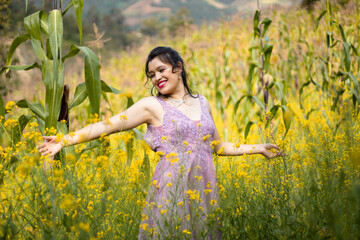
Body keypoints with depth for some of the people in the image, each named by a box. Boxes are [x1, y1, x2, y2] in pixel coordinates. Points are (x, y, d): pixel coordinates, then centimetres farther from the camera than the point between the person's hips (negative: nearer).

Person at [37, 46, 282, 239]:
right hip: (172, 192, -4)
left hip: (204, 192, 4)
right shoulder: (152, 105, 2)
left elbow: (218, 146, 23)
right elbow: (107, 126, -3)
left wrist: (258, 148, 22)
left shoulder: (202, 103, 14)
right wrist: (63, 141, -10)